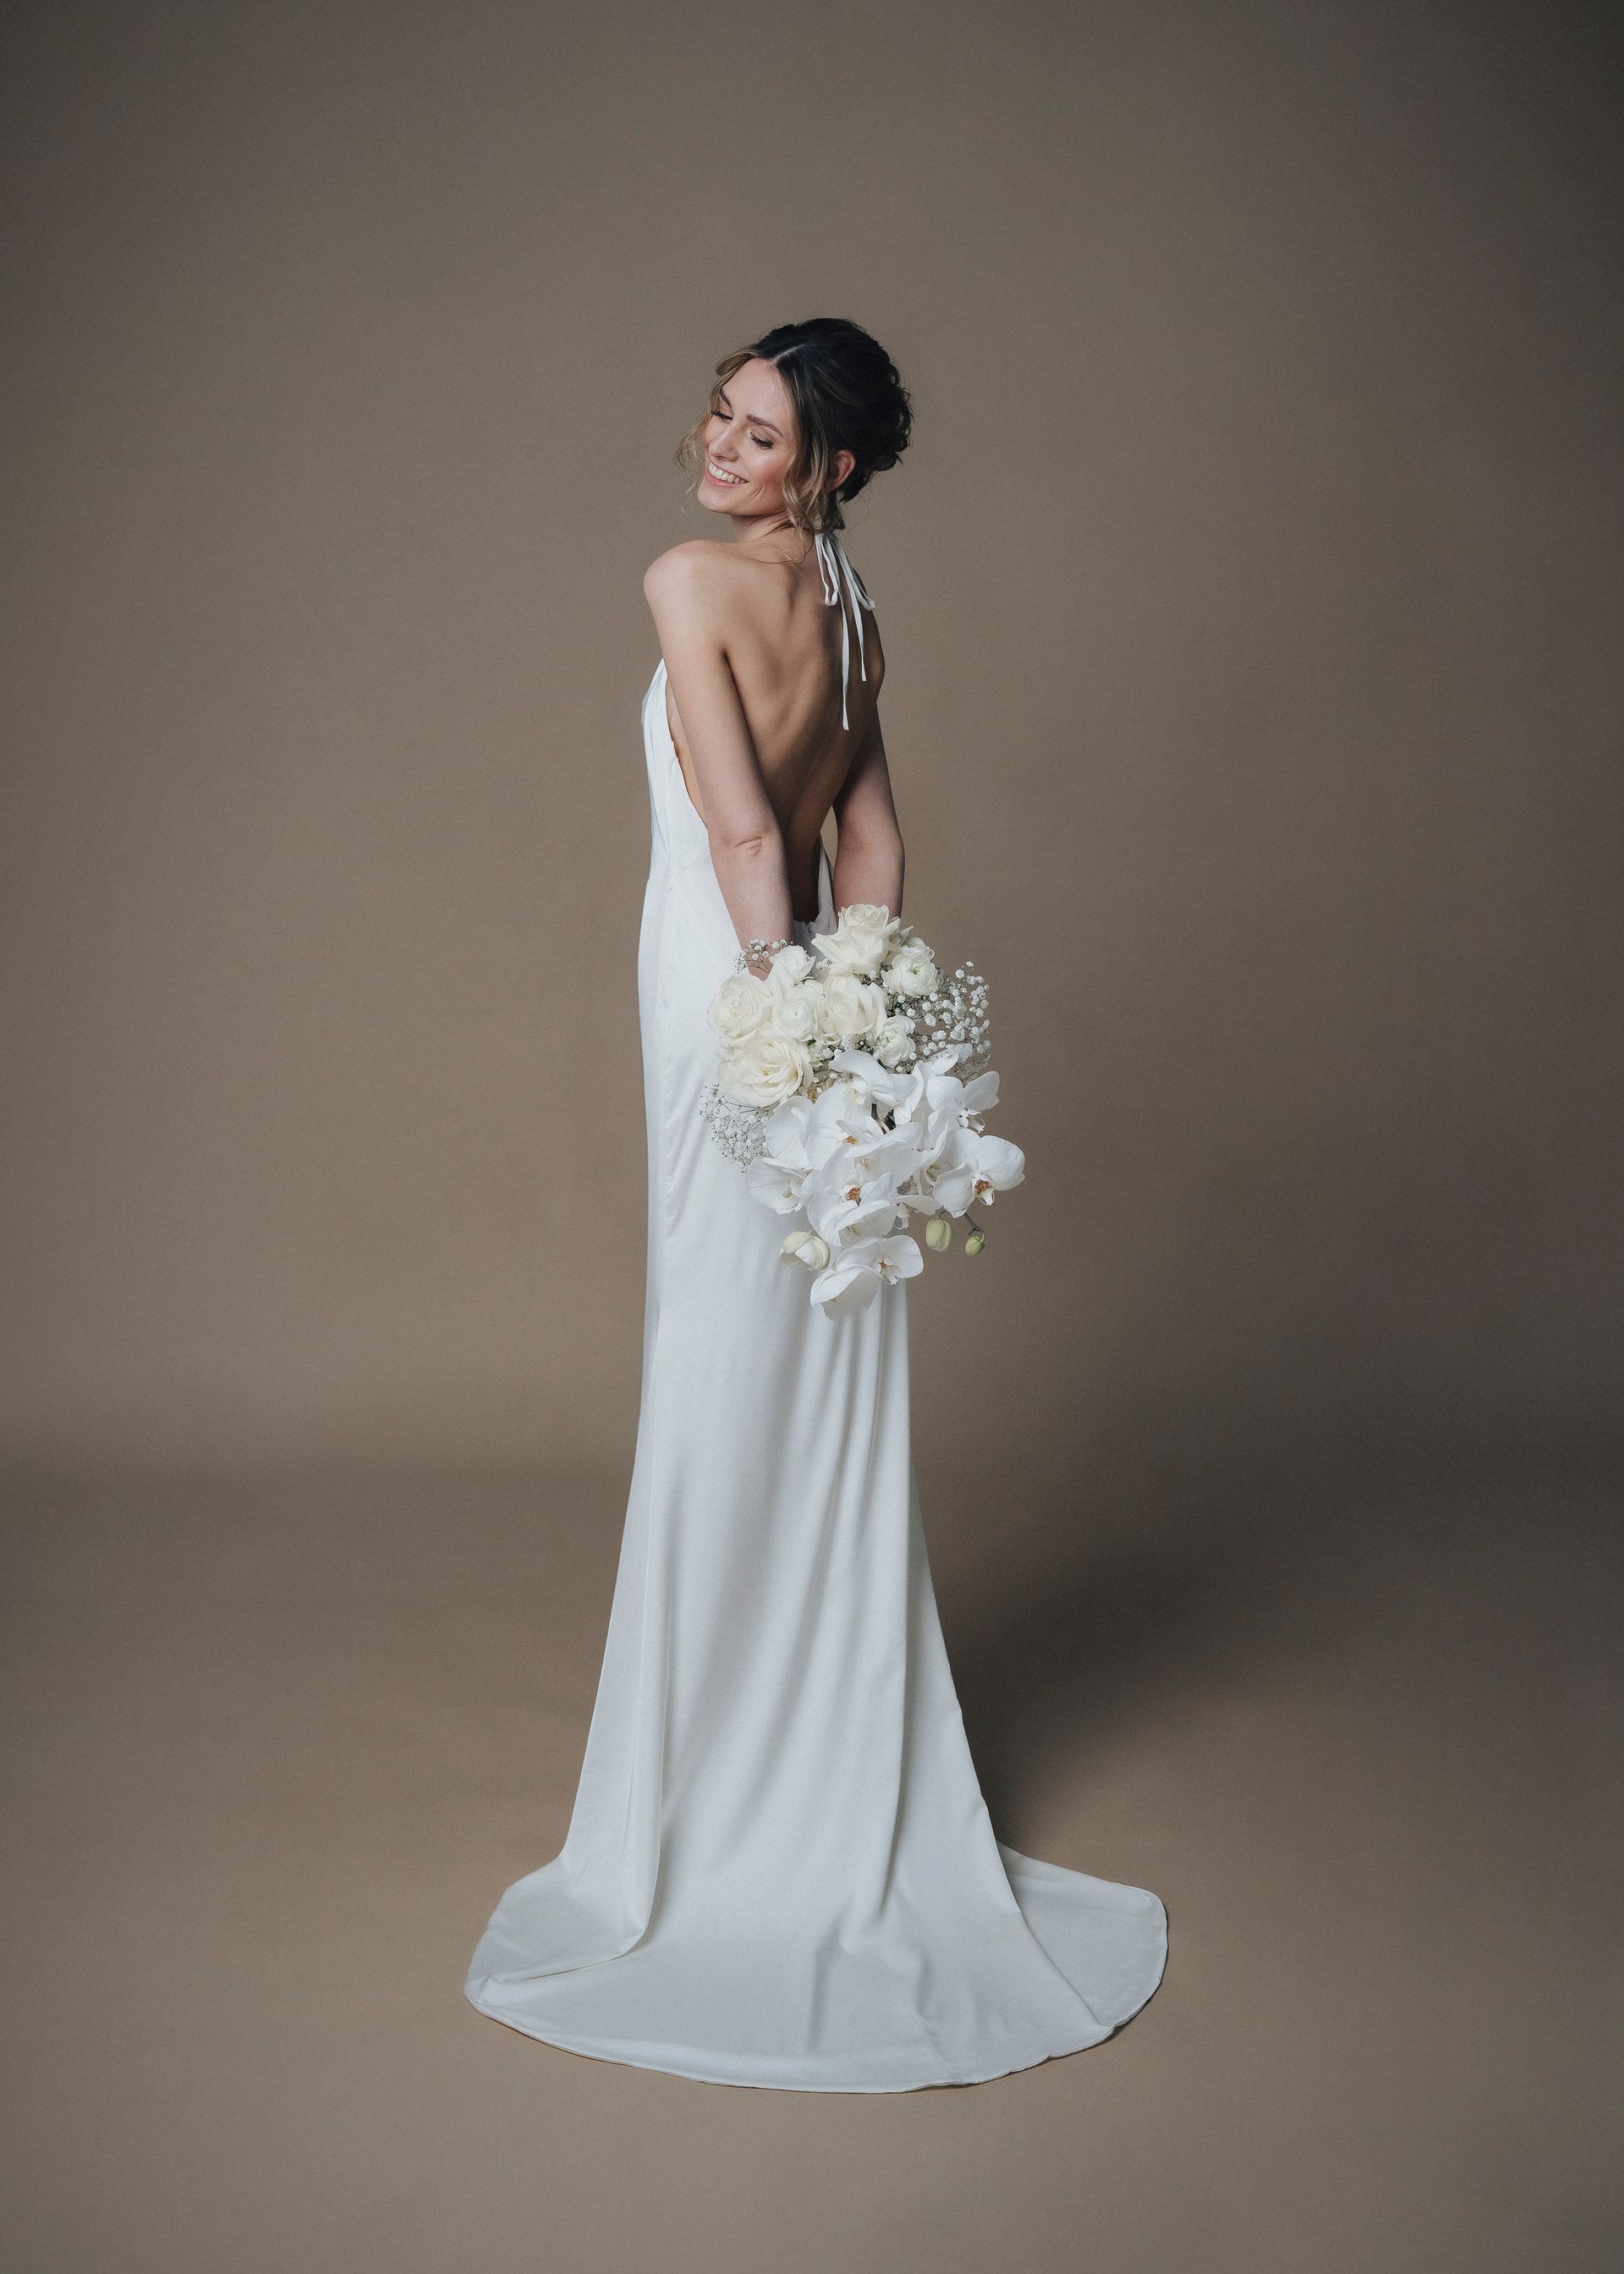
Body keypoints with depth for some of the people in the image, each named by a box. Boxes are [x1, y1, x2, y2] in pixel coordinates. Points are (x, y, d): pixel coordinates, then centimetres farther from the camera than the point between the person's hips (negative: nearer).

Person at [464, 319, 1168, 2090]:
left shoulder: (692, 582, -12)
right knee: (831, 1429, 13)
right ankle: (855, 1809, 26)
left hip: (732, 1006, -7)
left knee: (729, 1407, 2)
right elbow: (873, 840, 10)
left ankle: (726, 1824, 16)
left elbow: (740, 828, -19)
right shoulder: (846, 605, 11)